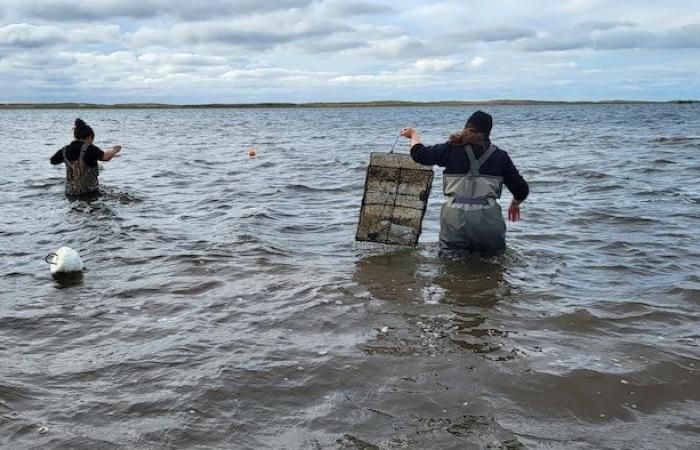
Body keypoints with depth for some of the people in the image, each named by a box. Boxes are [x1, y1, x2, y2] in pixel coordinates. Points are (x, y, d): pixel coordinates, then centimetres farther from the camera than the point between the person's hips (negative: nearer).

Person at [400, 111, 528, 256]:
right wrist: (515, 204, 36)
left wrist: (414, 134, 32)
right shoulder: (500, 156, 11)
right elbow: (521, 189, 14)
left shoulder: (451, 149, 6)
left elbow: (419, 154, 12)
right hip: (487, 219, 0)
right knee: (494, 255, 18)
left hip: (455, 218, 0)